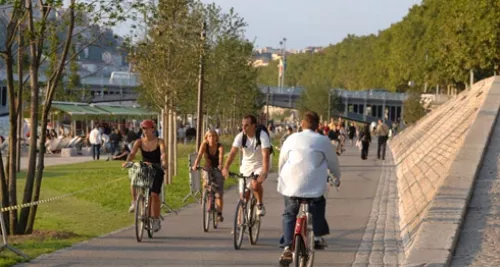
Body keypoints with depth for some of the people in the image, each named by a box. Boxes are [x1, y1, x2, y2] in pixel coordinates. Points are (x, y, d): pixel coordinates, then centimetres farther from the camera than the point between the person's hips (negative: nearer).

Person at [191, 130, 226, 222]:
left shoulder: (220, 147, -16)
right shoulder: (204, 145, -12)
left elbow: (221, 156, -35)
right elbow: (199, 155, -26)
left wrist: (220, 165, -55)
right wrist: (195, 165, -44)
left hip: (218, 170, -1)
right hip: (207, 169, 1)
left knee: (219, 193, -6)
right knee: (206, 183, -29)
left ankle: (219, 214, 1)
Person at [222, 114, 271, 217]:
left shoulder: (262, 135, -25)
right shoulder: (240, 136, -16)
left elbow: (265, 155, -34)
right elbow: (233, 152, -25)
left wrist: (264, 172, -47)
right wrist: (226, 168, -40)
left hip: (260, 165, -4)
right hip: (246, 165, 4)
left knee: (255, 184, -31)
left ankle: (260, 205, -4)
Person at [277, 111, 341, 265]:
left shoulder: (292, 139, 9)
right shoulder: (323, 141, 4)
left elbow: (282, 162, 17)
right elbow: (333, 163, 14)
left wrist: (282, 177, 35)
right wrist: (337, 177, 33)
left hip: (291, 184, 1)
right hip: (314, 186, -1)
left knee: (289, 215, 14)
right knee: (318, 206, 26)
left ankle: (288, 248, 2)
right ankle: (318, 237, 19)